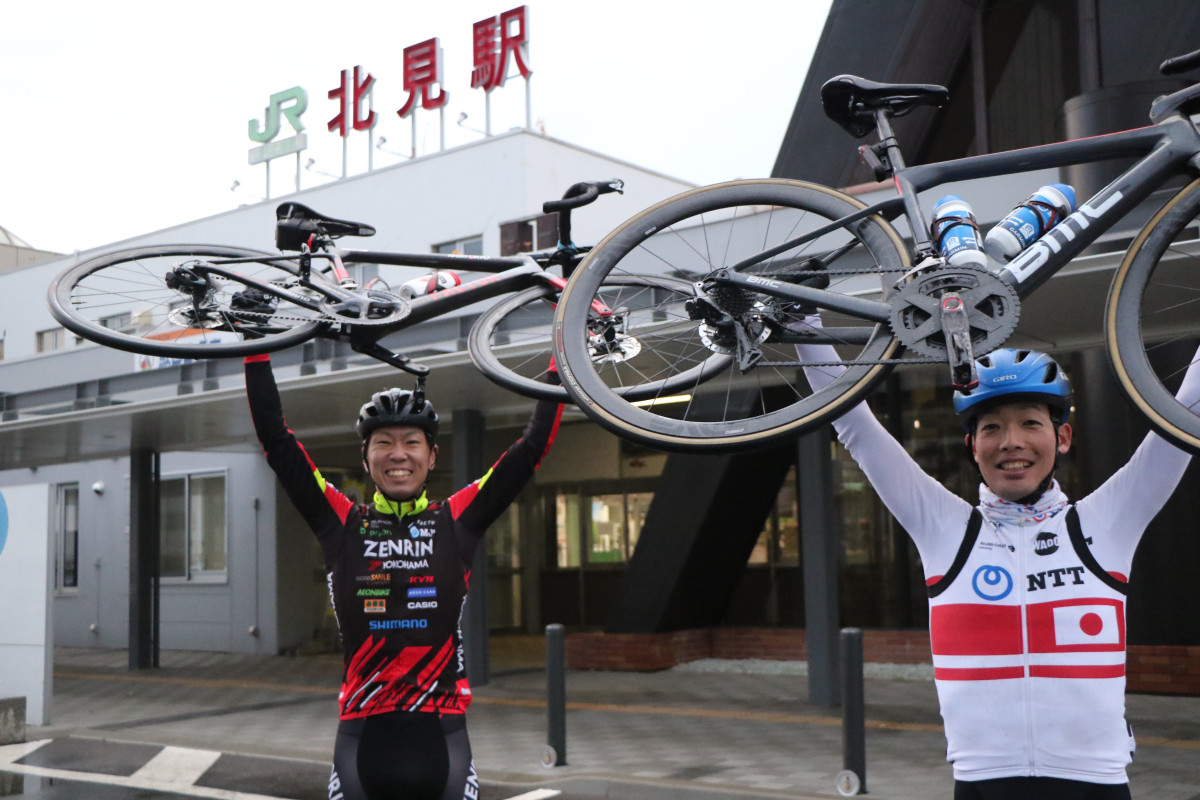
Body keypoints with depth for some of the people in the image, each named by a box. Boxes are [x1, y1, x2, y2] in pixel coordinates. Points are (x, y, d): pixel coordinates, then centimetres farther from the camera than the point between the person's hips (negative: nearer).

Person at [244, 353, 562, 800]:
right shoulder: (343, 524, 2)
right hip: (363, 735, 0)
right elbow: (275, 437, 2)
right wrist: (257, 348, 3)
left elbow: (535, 444, 5)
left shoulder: (456, 521, 2)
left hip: (441, 735, 0)